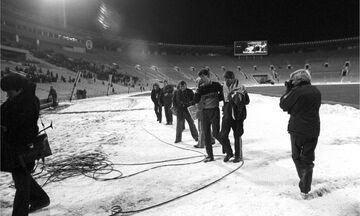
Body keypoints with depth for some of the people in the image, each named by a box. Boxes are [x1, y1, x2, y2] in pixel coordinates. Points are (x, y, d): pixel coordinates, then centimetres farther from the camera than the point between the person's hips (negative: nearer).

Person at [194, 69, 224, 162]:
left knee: (215, 133, -7)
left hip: (214, 111, -4)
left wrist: (216, 99, -7)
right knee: (206, 134, 5)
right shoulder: (201, 88, 6)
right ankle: (210, 155, 15)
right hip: (205, 112, 4)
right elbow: (196, 101, -1)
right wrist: (197, 92, -14)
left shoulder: (216, 85, -3)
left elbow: (223, 95, 3)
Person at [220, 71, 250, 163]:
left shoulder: (240, 88, -10)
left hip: (237, 115, -4)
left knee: (237, 136, 5)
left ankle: (238, 156, 24)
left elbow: (247, 101, -17)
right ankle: (229, 153, 24)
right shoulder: (224, 87, 5)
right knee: (223, 135, 1)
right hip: (227, 114, 4)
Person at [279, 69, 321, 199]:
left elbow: (283, 105, -7)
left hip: (297, 129, -5)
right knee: (308, 159, 11)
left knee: (296, 156, 16)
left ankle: (304, 182, 19)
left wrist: (288, 90, 4)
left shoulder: (297, 91, -15)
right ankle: (305, 189, 15)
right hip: (313, 130, 5)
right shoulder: (316, 92, 5)